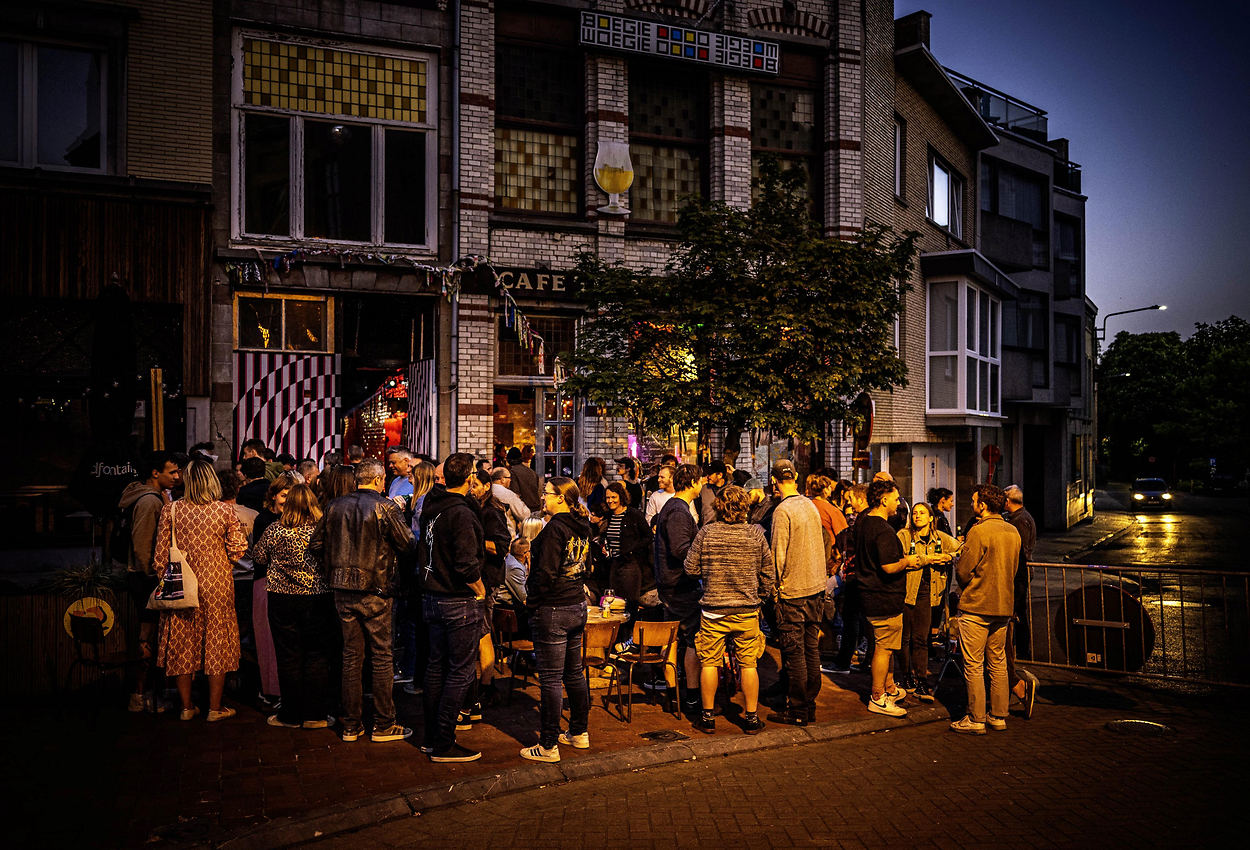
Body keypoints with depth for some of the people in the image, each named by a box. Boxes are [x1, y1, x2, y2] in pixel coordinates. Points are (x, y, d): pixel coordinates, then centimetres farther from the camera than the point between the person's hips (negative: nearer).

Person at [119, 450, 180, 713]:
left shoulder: (157, 497, 15)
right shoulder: (149, 501, -17)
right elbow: (142, 546, -21)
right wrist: (154, 577, -18)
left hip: (146, 577, 10)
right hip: (146, 579, -10)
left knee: (149, 635, 14)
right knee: (148, 637, -3)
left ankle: (142, 692, 22)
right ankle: (140, 697, 5)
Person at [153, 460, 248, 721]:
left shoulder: (171, 509, -6)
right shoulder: (225, 511, -8)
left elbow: (161, 552, -3)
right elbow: (238, 549, -4)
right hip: (216, 585, -1)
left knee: (182, 644, 13)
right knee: (216, 642, 9)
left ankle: (187, 707, 22)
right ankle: (215, 708, 15)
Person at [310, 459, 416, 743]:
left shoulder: (335, 506, 4)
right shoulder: (385, 507, -10)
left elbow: (316, 546, 6)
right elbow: (408, 544, -9)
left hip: (343, 592, 5)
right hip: (375, 592, -5)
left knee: (351, 656, 12)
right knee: (381, 656, 5)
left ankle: (351, 725, 19)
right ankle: (383, 724, 11)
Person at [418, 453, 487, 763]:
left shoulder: (431, 506, 4)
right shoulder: (461, 514, -21)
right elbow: (467, 565, -27)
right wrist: (480, 591, -11)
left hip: (432, 597, 8)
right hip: (461, 602, -8)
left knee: (436, 667, 16)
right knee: (461, 672, 1)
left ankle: (431, 737, 25)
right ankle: (443, 745, 5)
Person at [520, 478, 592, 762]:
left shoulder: (555, 528, -17)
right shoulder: (582, 527, 8)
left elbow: (546, 573, -20)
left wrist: (531, 600, -8)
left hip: (553, 610, -9)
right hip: (578, 605, 9)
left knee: (551, 679, -2)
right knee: (574, 673, 17)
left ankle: (548, 746, 4)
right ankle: (579, 733, 28)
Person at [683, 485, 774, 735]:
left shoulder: (706, 533, -7)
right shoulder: (756, 534, -5)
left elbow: (691, 569, -1)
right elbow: (767, 572, 4)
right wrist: (763, 593, 21)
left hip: (713, 610, -1)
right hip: (747, 610, 1)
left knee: (709, 663, 10)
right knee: (748, 664, 10)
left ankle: (708, 717, 19)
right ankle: (751, 718, 17)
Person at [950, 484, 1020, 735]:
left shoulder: (978, 531, -17)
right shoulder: (1013, 532, 6)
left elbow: (963, 572, -15)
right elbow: (1013, 570, 15)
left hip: (976, 605, -7)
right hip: (1003, 604, 7)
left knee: (974, 665, 1)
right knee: (998, 663, 14)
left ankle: (976, 719, 6)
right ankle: (998, 716, 20)